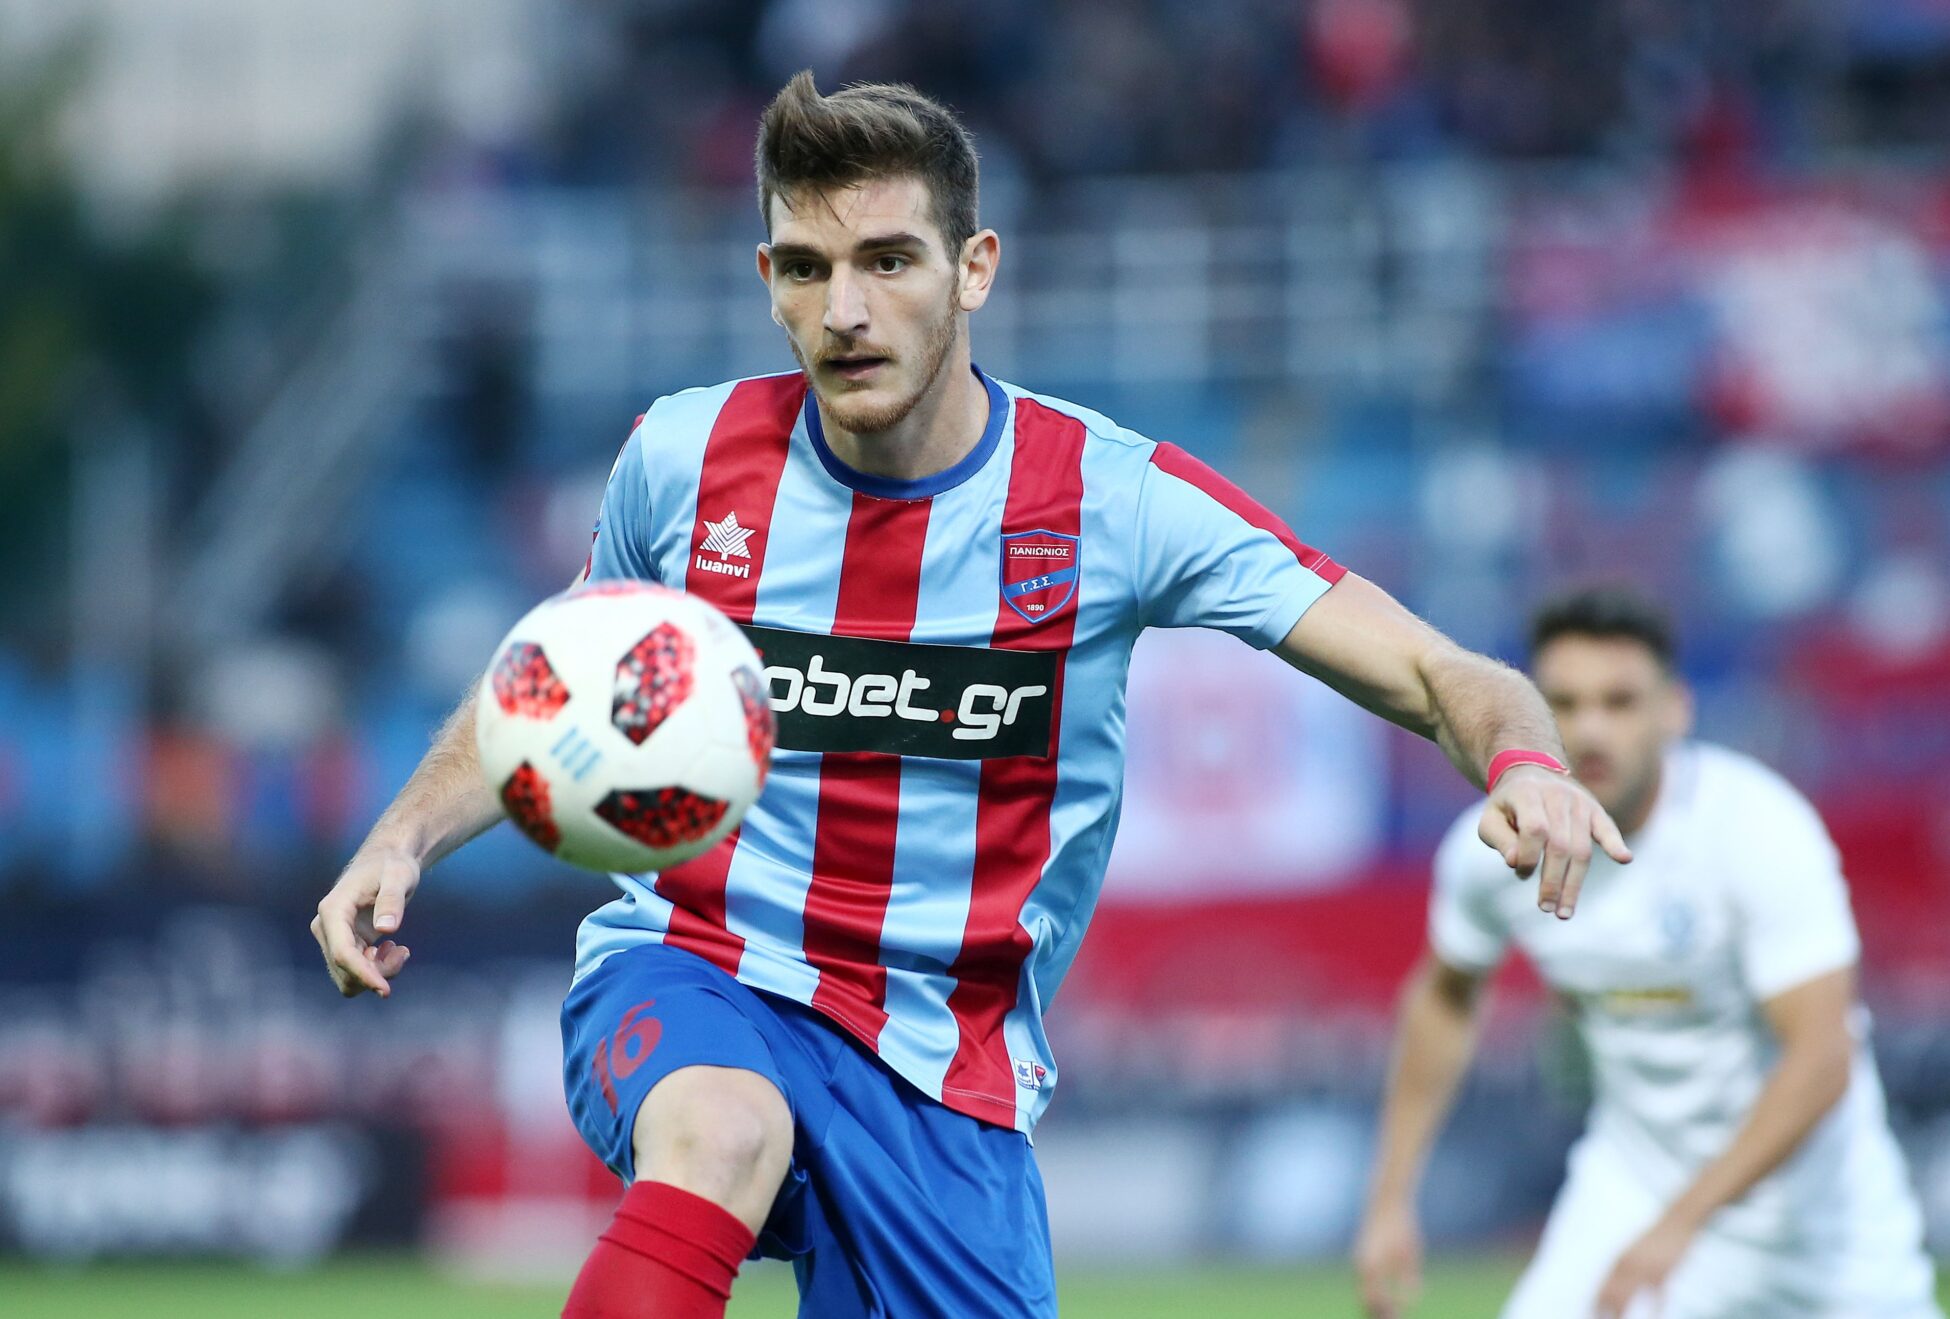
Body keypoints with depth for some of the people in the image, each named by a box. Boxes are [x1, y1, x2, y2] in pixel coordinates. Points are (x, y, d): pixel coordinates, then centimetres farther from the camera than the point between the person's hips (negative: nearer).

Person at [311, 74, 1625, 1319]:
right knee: (721, 1135, -36)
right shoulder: (683, 456, 0)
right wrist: (401, 842, 0)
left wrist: (1523, 762, -32)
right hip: (691, 981, -1)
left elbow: (1440, 678, -9)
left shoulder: (1113, 497, -6)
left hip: (948, 1073, 1)